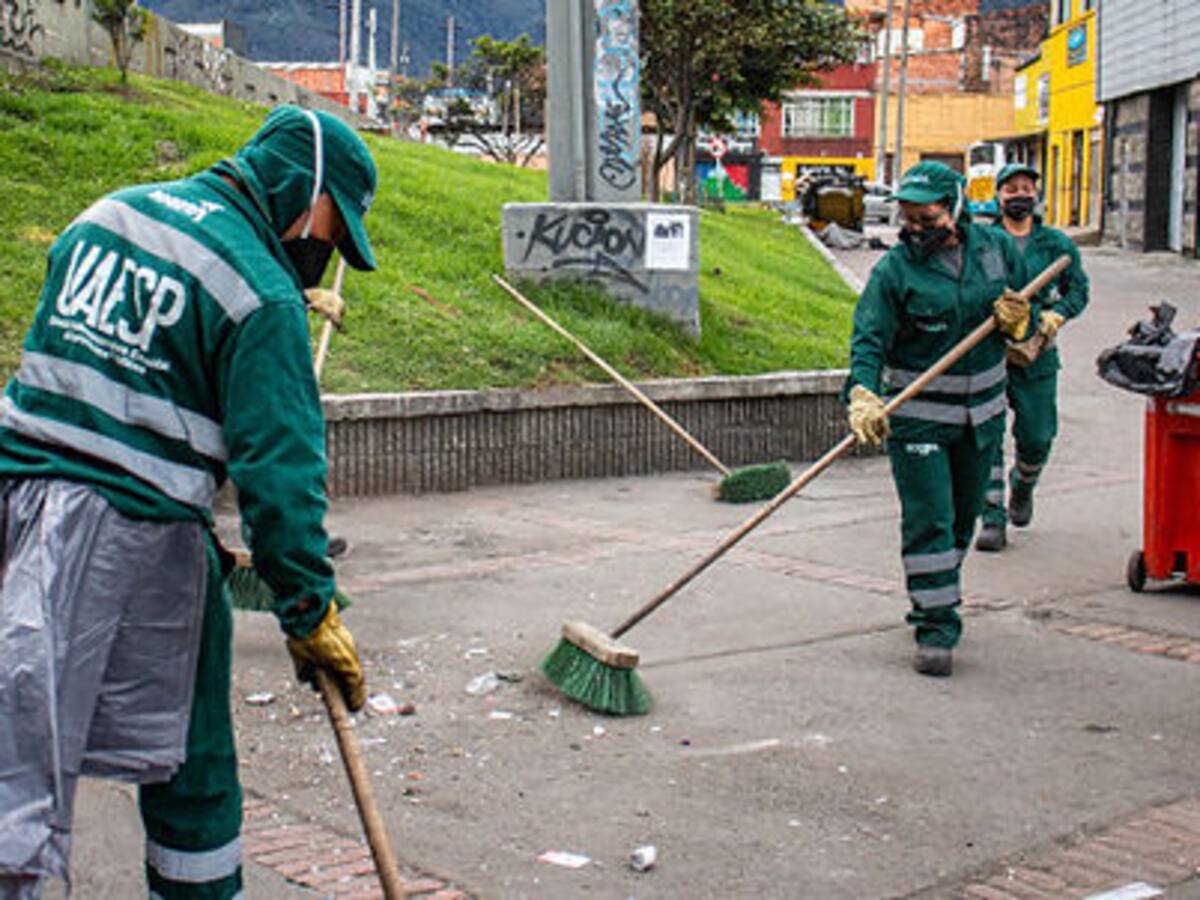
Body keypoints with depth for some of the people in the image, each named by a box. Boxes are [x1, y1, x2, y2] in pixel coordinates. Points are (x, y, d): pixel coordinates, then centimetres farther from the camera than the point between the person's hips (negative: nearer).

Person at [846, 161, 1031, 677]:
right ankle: (936, 628, -3)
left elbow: (1026, 312, 14)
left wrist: (1018, 320, -10)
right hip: (916, 417, -4)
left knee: (963, 517, 16)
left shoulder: (997, 248, 1)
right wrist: (863, 396, -36)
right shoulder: (894, 270, -11)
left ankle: (938, 596, 36)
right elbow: (869, 339, -19)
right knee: (928, 521, -8)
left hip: (980, 415, 4)